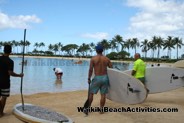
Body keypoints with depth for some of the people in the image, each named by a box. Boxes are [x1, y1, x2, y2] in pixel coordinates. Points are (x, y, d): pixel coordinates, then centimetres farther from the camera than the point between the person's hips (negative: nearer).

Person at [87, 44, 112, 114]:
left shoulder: (93, 59, -6)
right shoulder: (107, 59, 3)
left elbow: (90, 70, -9)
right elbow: (111, 69, 6)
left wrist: (89, 78, 1)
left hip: (97, 78, -2)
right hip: (105, 77, 3)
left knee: (91, 93, 11)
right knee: (103, 94, 7)